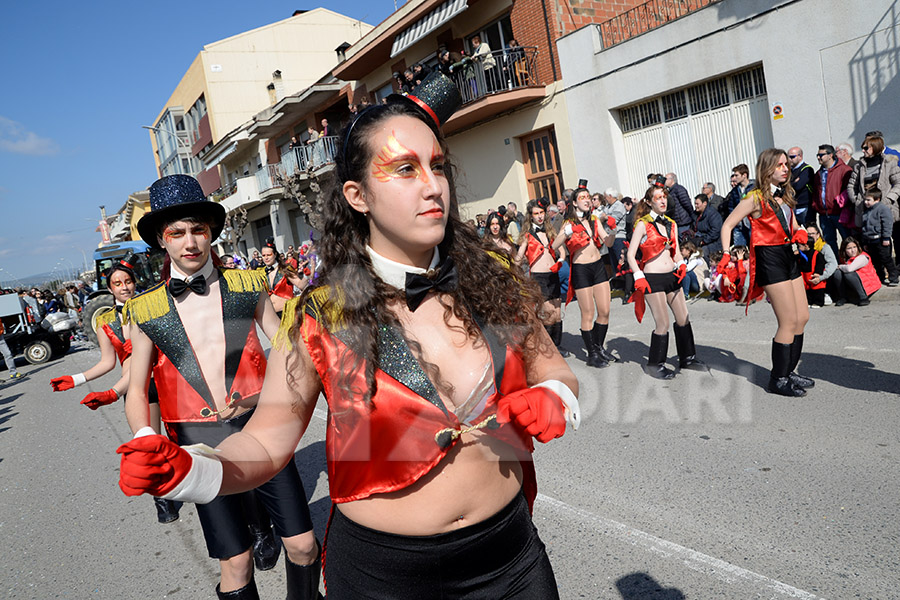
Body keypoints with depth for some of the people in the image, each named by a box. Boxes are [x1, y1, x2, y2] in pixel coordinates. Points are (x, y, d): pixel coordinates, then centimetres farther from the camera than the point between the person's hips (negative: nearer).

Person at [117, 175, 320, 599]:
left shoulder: (246, 286, 1)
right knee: (235, 565, 5)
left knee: (302, 544, 4)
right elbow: (136, 389, 7)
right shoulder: (147, 310, 1)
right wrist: (145, 437, -11)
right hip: (200, 446, 0)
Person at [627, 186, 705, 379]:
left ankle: (687, 357, 29)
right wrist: (638, 277, -18)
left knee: (683, 318, 10)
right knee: (663, 324, -5)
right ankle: (655, 364, 11)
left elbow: (676, 251, 17)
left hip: (672, 276, 7)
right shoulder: (642, 224, -7)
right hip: (653, 279, -6)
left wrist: (681, 264, -3)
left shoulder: (672, 224, 12)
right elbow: (631, 255, -9)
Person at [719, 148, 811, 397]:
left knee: (802, 318, 11)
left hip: (788, 255, 9)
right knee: (789, 322, -8)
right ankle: (778, 380, 4)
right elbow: (728, 225, -9)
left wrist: (800, 232, 2)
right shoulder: (755, 198, -9)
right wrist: (726, 254, -20)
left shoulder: (784, 196, 15)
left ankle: (789, 371, 25)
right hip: (770, 258, -9)